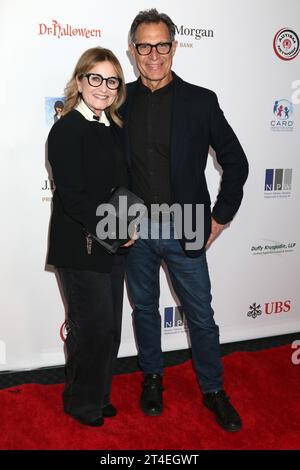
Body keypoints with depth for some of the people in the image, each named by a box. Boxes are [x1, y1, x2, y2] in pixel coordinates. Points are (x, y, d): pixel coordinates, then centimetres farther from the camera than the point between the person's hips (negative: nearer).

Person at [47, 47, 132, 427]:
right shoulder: (66, 131, -12)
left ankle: (98, 396, 36)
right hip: (80, 248, -7)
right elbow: (71, 196, -18)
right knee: (94, 328, 4)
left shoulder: (113, 129, 10)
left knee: (109, 328, 15)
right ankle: (81, 402, 28)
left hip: (113, 246, 7)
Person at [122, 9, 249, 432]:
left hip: (184, 231, -1)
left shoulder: (201, 101, -5)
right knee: (144, 308, 17)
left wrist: (219, 218, -1)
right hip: (133, 229, 2)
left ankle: (214, 391, 31)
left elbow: (236, 163, 0)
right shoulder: (121, 100, 0)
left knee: (201, 316, 9)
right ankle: (152, 377, 39)